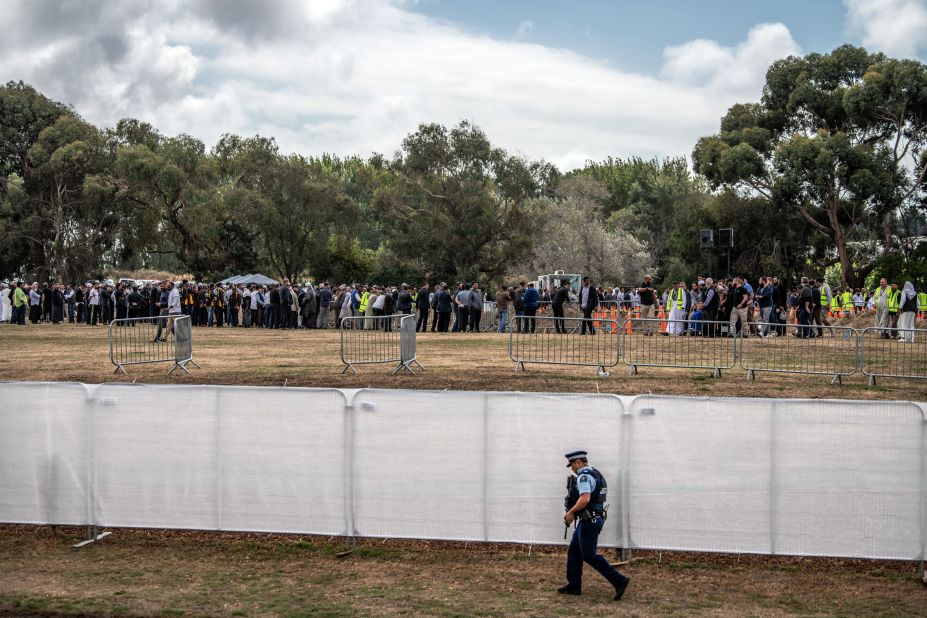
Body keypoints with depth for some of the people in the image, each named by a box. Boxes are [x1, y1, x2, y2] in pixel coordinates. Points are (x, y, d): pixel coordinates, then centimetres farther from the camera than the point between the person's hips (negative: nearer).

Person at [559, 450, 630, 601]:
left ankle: (619, 580, -9)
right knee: (573, 551, 15)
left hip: (588, 521, -10)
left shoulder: (584, 476, -17)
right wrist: (572, 512, 17)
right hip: (591, 519, 10)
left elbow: (585, 499, -30)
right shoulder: (594, 474, 16)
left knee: (589, 556, -7)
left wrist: (571, 512, -17)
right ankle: (574, 585, 18)